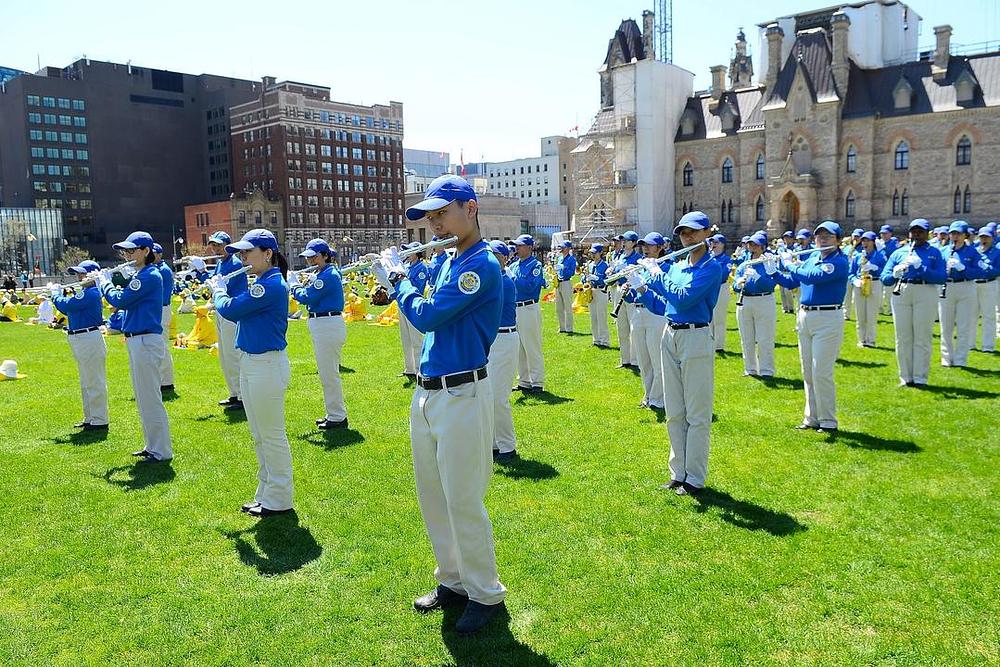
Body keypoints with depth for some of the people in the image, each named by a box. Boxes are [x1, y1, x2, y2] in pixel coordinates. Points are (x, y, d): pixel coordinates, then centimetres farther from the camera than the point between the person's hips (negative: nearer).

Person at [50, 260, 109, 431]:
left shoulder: (90, 293, -18)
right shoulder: (86, 292, 14)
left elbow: (65, 306, -20)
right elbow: (70, 308, 17)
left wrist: (56, 292, -3)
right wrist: (60, 293, 6)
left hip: (89, 340, -11)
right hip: (82, 341, 11)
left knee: (94, 382, -4)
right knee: (86, 383, 19)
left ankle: (99, 421, 3)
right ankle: (89, 418, 29)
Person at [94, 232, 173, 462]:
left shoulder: (150, 276, -15)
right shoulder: (139, 275, 16)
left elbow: (119, 300, -18)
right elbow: (126, 301, 16)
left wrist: (104, 280, -2)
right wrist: (104, 280, 7)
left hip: (146, 341, -10)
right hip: (136, 341, 10)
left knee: (150, 399, -4)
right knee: (143, 399, 16)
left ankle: (161, 451, 3)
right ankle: (152, 446, 26)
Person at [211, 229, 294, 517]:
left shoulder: (272, 285, -18)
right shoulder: (262, 283, 13)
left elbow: (230, 309, -21)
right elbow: (240, 313, 14)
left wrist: (218, 289, -2)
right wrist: (221, 288, 3)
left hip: (267, 366, -10)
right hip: (250, 364, 10)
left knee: (271, 435, 1)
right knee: (259, 436, 18)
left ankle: (279, 500, 14)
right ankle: (265, 495, 30)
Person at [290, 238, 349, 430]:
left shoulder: (328, 275, -17)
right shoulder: (323, 273, 14)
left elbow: (306, 297, -19)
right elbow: (311, 295, 16)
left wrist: (293, 284, -2)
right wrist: (297, 284, 3)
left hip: (329, 326, -11)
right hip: (322, 326, 11)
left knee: (329, 374, -3)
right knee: (327, 373, 17)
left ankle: (338, 417, 6)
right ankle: (333, 414, 27)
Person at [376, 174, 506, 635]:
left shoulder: (481, 264, -15)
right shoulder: (451, 262, 13)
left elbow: (427, 316, -20)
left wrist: (395, 279, -4)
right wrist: (396, 278, 8)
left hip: (461, 397, -9)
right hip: (427, 393, 9)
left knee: (463, 503, 0)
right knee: (432, 498, 17)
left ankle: (486, 595, 19)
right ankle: (453, 581, 33)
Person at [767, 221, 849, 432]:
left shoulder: (839, 261, -11)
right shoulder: (811, 258, 12)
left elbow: (811, 277, -23)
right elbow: (790, 282, 16)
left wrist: (789, 264, -10)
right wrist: (773, 271, 0)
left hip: (827, 319, -8)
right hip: (805, 317, 8)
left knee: (821, 372, -7)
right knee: (808, 373, 12)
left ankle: (828, 421, 5)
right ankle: (812, 418, 21)